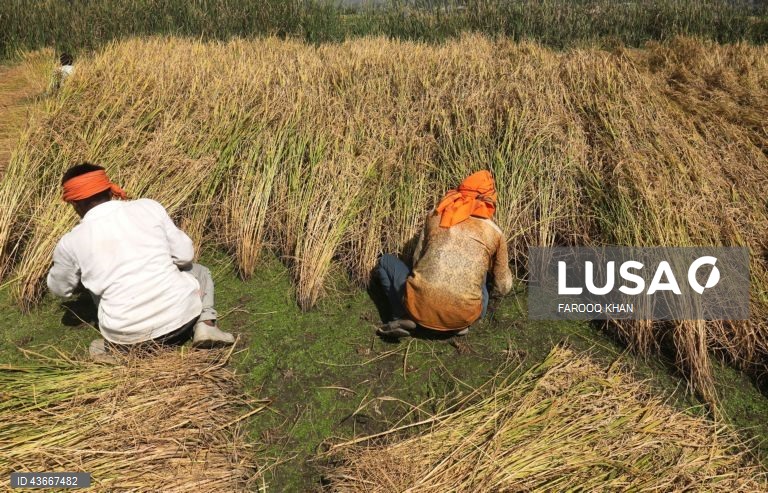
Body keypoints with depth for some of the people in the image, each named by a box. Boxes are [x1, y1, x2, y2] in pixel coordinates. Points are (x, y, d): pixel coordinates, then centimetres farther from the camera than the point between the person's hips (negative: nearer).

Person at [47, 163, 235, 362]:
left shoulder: (70, 243, 0)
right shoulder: (148, 207, -2)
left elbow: (60, 288, 19)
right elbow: (185, 254, 3)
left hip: (128, 336, 2)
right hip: (179, 314, -1)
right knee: (199, 272, 31)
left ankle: (118, 346, 10)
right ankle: (205, 324, 4)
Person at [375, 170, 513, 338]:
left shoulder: (436, 216, 13)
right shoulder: (494, 232, 11)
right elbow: (503, 287, 22)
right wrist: (490, 292, 46)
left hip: (420, 305, -1)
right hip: (462, 316, 1)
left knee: (386, 260, 27)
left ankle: (403, 317, 7)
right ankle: (458, 323, 12)